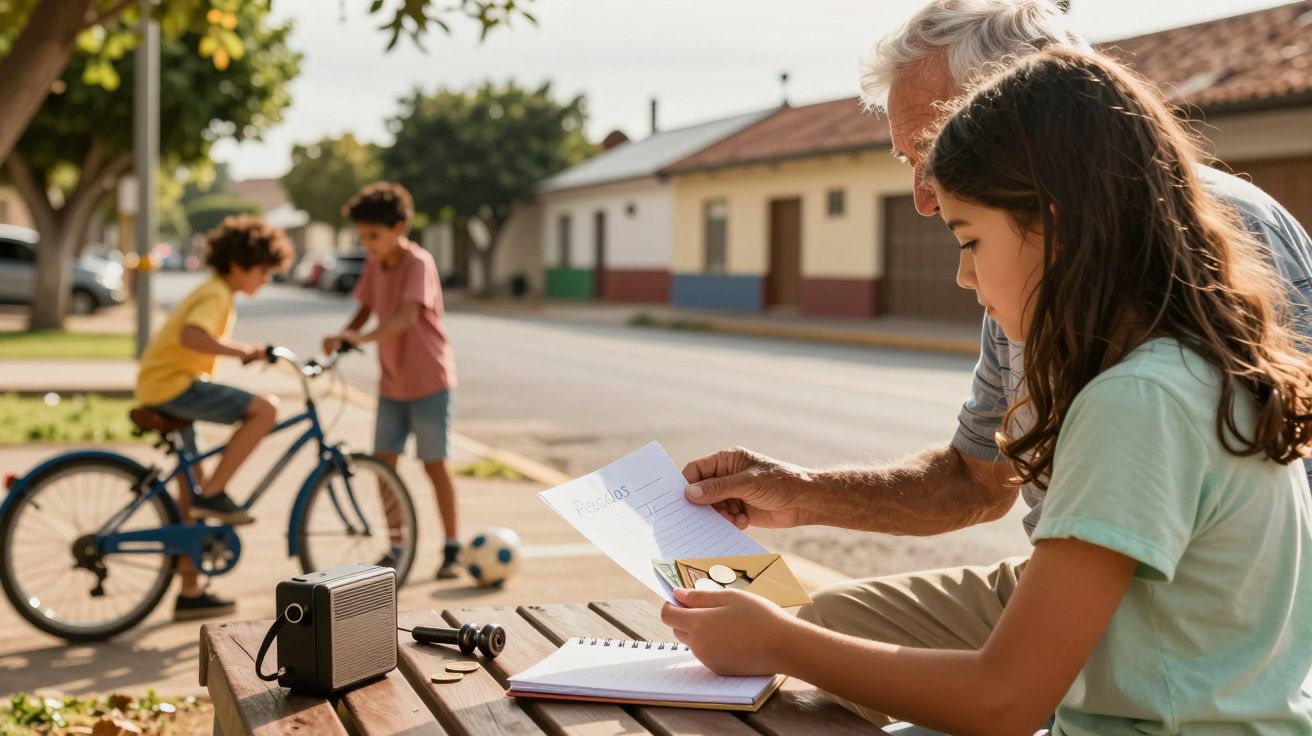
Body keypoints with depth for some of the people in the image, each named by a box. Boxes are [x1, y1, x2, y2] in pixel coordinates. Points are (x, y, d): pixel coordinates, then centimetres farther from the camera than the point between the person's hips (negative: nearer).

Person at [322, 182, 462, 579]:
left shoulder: (418, 263, -18)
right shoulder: (375, 266, 4)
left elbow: (406, 316, -33)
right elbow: (365, 309, 11)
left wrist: (362, 337, -46)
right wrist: (340, 337, -8)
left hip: (428, 380, -6)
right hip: (391, 382, 6)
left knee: (435, 463, -1)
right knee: (385, 463, 5)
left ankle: (451, 548, 11)